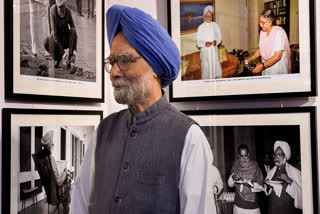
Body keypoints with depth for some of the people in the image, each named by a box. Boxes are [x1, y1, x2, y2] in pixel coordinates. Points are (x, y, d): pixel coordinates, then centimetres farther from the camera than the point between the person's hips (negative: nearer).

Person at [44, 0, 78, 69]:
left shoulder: (68, 12, -21)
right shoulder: (53, 10, -26)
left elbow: (74, 29, -20)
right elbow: (55, 33, -29)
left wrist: (74, 51, -34)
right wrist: (62, 53, -36)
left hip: (66, 38, 1)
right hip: (56, 38, -1)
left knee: (73, 32, -32)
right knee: (47, 42, -34)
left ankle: (69, 60, -22)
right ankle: (57, 58, -2)